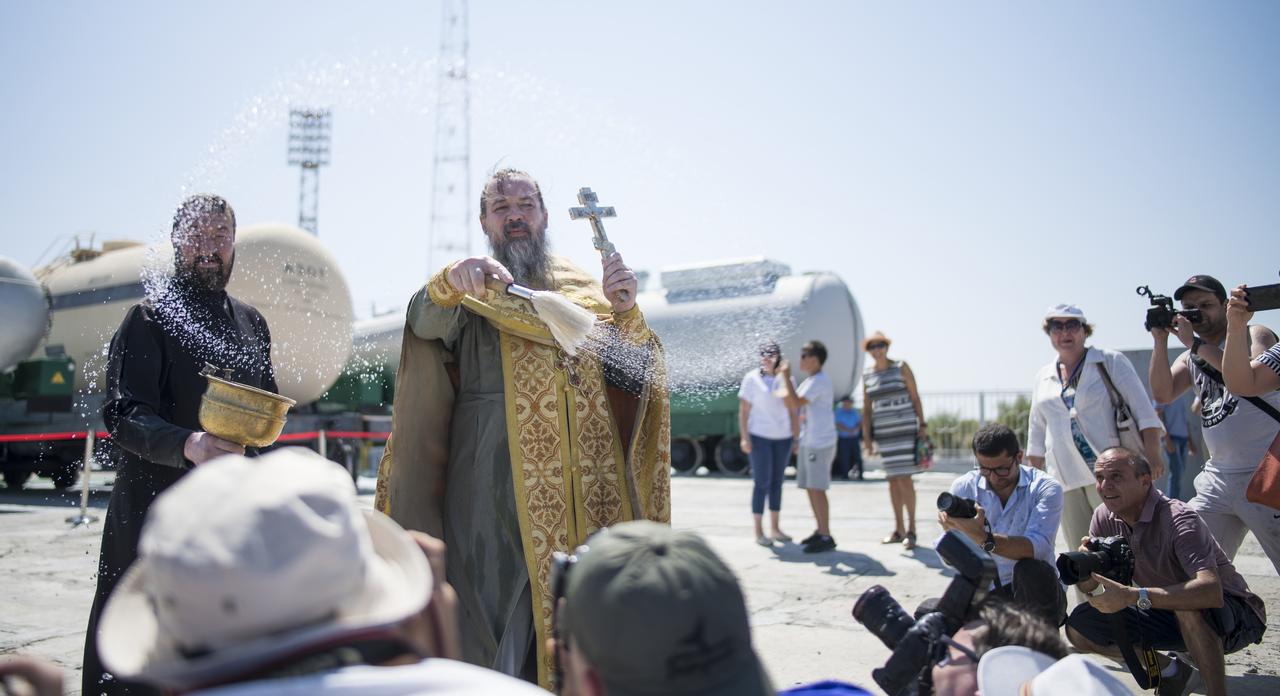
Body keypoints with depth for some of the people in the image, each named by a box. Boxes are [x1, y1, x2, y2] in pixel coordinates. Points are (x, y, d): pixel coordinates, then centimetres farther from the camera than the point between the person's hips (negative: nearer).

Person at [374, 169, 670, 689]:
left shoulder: (582, 287, 14)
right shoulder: (471, 290, 7)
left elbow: (634, 372, 4)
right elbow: (426, 322, -16)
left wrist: (624, 310, -14)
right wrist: (451, 283, -38)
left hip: (584, 487, 3)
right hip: (496, 485, -3)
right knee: (500, 612, -4)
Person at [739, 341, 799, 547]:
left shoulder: (787, 379, 5)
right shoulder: (752, 379, -6)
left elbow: (793, 411, 8)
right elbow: (743, 410, -7)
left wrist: (797, 437, 4)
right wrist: (744, 437, -16)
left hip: (782, 437, 4)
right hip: (759, 436, -4)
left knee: (777, 482, 9)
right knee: (761, 483, -6)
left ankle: (775, 528, 18)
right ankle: (758, 532, 0)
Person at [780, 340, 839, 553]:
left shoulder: (820, 381, -14)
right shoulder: (809, 381, 18)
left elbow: (795, 402, -23)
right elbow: (790, 403, 17)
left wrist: (786, 377, -16)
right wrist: (784, 378, 7)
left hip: (819, 443, -10)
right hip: (808, 442, 10)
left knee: (816, 488, -9)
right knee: (810, 487, 12)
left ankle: (826, 537, -5)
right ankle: (820, 531, 20)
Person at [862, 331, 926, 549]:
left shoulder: (901, 367, -1)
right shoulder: (867, 374, 9)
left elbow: (915, 398, 0)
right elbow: (866, 408, 11)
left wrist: (922, 426, -5)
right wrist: (866, 437, 7)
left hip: (904, 430, -4)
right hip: (883, 432, 4)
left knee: (904, 479, -9)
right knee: (893, 480, 8)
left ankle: (911, 529, 1)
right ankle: (899, 529, 16)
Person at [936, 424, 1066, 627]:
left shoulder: (1045, 487, -9)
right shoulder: (964, 487, -2)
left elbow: (1036, 547, -27)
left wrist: (984, 539, -42)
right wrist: (951, 532, -24)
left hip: (1036, 591, -3)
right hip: (987, 595, 3)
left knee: (1031, 570, -35)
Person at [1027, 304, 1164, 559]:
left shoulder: (1110, 361, 4)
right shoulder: (1043, 377, 17)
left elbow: (1143, 410, -2)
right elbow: (1037, 434, 21)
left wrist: (1152, 453, -14)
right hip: (1064, 478, 5)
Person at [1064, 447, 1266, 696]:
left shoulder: (1178, 520, -27)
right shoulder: (1105, 517, -8)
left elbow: (1211, 591, -43)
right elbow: (1092, 589, -5)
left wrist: (1132, 596, -48)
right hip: (1166, 613, 7)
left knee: (1187, 607, -40)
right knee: (1079, 626, -7)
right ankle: (1170, 671, 11)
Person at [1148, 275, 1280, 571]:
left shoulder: (1255, 335, -2)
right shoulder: (1189, 358, 15)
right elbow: (1163, 393, -1)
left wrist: (1195, 343, -19)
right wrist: (1160, 340, -7)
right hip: (1219, 479, 6)